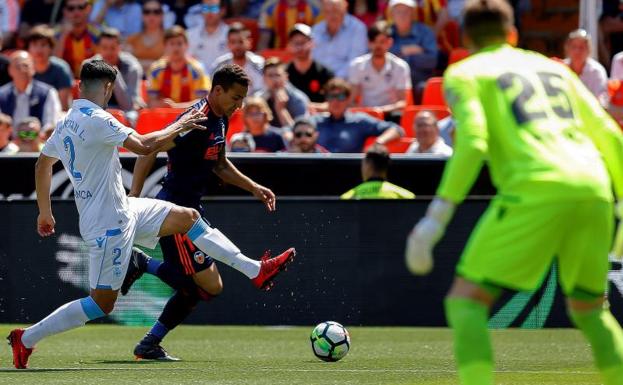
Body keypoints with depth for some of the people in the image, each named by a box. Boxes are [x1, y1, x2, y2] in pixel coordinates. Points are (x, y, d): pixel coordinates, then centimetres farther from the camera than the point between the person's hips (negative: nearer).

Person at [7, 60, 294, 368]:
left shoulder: (66, 123, 7)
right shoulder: (95, 119, -22)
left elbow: (42, 164, 19)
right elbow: (144, 146, -28)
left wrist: (45, 212, 30)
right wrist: (178, 128, -11)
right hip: (109, 224, -10)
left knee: (188, 217, 14)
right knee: (101, 303, -4)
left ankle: (256, 271, 18)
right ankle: (26, 339, 3)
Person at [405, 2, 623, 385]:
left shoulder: (464, 74, 12)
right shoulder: (554, 67, 28)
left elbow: (472, 142, -5)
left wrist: (437, 216, -8)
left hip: (536, 190, -5)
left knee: (466, 301, -2)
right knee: (589, 307, 24)